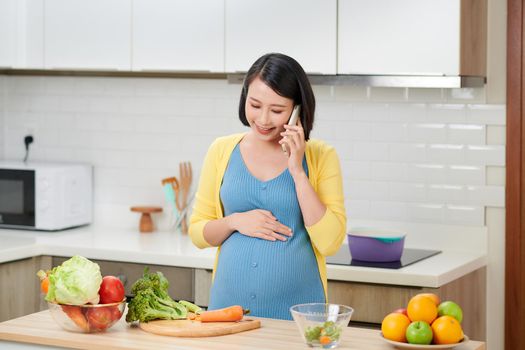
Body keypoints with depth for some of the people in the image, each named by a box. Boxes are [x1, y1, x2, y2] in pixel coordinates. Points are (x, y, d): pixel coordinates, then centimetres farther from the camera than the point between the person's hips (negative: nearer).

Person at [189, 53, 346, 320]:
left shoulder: (320, 157, -3)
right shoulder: (223, 151, 3)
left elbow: (329, 242, -11)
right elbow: (198, 233, 9)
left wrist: (297, 171, -14)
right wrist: (235, 221, -11)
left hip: (295, 310, -2)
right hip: (229, 305, 2)